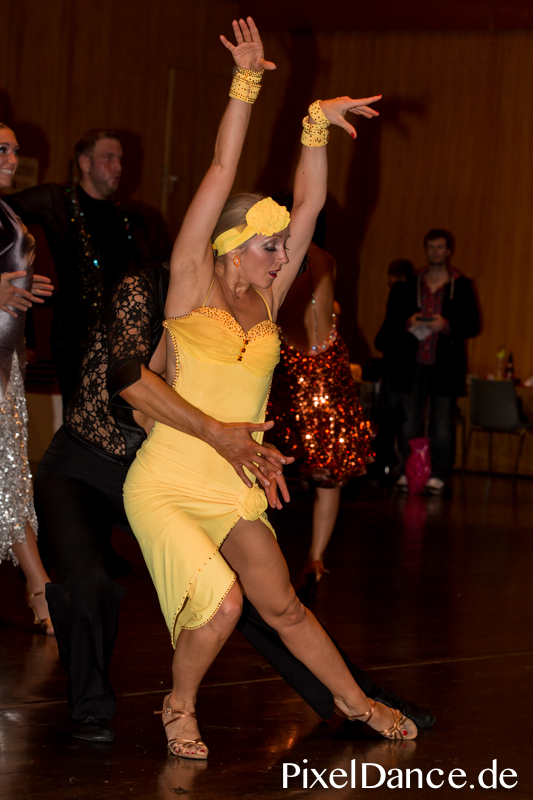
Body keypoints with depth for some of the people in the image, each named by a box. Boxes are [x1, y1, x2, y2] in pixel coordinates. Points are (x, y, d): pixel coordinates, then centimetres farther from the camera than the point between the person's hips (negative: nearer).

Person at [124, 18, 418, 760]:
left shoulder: (267, 298, 6)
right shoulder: (192, 283, -6)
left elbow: (309, 202, 3)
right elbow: (222, 171, -10)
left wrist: (316, 124, -7)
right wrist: (246, 84, -13)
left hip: (234, 489, 5)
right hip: (167, 483, -5)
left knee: (283, 606, 7)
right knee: (220, 600, -20)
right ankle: (180, 708, 5)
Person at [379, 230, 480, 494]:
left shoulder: (461, 287, 5)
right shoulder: (408, 286, 10)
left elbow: (473, 325, 3)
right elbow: (391, 322, 13)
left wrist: (447, 325, -14)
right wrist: (407, 323, -9)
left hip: (445, 364, -2)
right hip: (412, 363, 2)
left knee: (442, 421, -2)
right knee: (410, 419, 2)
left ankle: (438, 475, 1)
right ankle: (407, 472, 6)